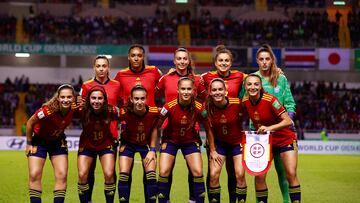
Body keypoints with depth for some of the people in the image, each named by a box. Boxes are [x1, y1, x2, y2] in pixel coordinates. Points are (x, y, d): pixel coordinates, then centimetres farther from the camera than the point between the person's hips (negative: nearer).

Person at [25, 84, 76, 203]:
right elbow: (30, 123, -17)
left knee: (62, 175, -6)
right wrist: (29, 143, -10)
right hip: (39, 141, -3)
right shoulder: (48, 110, -34)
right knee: (34, 175, -11)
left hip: (58, 142, 4)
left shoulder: (74, 109, -21)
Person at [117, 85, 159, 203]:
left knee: (151, 174, -9)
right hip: (128, 144, -1)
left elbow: (154, 129, -7)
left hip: (146, 144, 1)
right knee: (124, 174, -10)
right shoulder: (124, 113, -30)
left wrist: (152, 150, -7)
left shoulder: (154, 112, -25)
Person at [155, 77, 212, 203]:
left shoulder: (199, 108, -21)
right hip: (170, 140, -1)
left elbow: (208, 129, -6)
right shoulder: (170, 107, -25)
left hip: (190, 141, 1)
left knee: (198, 172, -10)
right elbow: (156, 127, -13)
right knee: (164, 172, -11)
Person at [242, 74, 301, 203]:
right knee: (259, 176, -3)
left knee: (291, 174, -10)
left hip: (284, 140, -4)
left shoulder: (270, 100, -25)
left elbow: (288, 121, -26)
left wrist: (269, 128, -35)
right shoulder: (245, 102, -9)